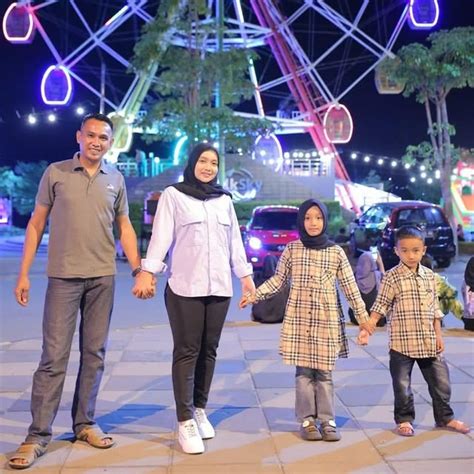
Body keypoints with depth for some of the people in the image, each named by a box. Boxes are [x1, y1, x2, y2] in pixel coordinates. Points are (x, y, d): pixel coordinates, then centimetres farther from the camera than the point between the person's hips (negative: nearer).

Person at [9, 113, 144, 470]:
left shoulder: (116, 179, 8)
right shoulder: (56, 173, 2)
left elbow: (125, 228, 13)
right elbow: (36, 223, 4)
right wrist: (24, 273, -1)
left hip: (103, 278, 3)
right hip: (63, 277, -3)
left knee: (94, 354, 9)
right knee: (54, 356, -3)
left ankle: (85, 424, 22)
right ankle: (38, 435, 5)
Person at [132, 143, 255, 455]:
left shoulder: (225, 200, 16)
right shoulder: (173, 195, 3)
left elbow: (235, 241, 18)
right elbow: (161, 236, -5)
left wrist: (245, 274, 17)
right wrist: (147, 271, -14)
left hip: (219, 287, 4)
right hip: (185, 287, -4)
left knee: (209, 350, 8)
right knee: (187, 352, -4)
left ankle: (200, 410, 22)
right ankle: (185, 422, 0)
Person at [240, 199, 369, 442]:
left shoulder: (336, 252, 3)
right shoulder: (292, 249, 2)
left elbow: (350, 287, 5)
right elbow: (278, 280, 8)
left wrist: (363, 316, 2)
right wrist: (254, 295, -2)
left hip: (327, 319, 0)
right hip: (299, 319, 0)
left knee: (324, 372, 5)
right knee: (304, 372, 3)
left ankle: (327, 420, 14)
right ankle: (307, 420, 12)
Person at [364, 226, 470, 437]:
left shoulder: (429, 276, 6)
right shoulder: (392, 277, -9)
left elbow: (435, 308, 11)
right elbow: (382, 304, -9)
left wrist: (438, 335, 10)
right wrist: (371, 321, -25)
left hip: (429, 343, 4)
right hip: (402, 342, -4)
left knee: (441, 382, 13)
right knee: (402, 385, 7)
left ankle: (445, 417, 31)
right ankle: (404, 419, 25)